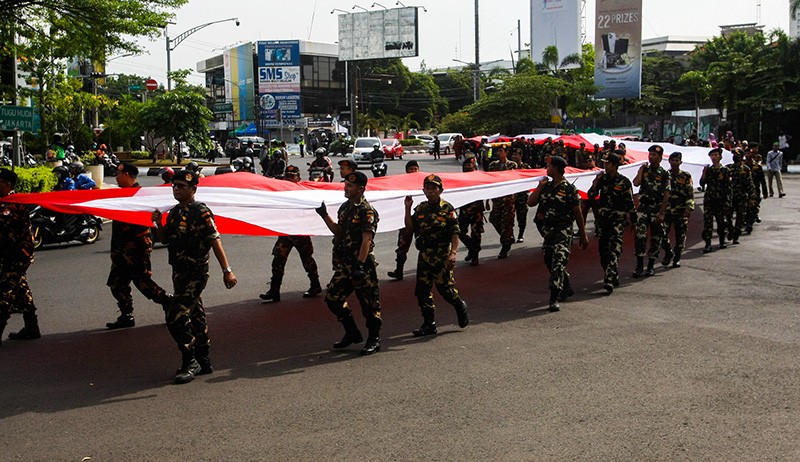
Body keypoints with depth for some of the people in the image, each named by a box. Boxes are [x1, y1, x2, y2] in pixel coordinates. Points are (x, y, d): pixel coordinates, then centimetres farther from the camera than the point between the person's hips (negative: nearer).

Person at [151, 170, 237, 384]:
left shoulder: (201, 213, -14)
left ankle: (190, 363, 0)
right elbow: (165, 239, 16)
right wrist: (159, 224, -4)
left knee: (176, 317, -13)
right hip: (179, 271, 9)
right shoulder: (174, 212, 12)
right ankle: (203, 361, 24)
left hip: (195, 273, -9)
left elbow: (215, 241, -17)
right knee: (195, 316, 15)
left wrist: (227, 270, -20)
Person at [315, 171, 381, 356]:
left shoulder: (367, 211, -12)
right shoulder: (345, 207, 14)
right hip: (344, 263, 9)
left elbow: (366, 240, -19)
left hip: (362, 263, -8)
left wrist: (360, 265, -26)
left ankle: (374, 339, 15)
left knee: (369, 302, 1)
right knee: (333, 298, 9)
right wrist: (325, 216, 10)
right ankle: (352, 333, 25)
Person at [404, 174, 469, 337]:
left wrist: (453, 253, -21)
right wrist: (408, 209, -1)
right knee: (422, 290, 4)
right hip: (424, 255, 5)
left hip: (442, 255, -5)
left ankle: (460, 307, 27)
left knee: (445, 287, -4)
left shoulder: (447, 208, -5)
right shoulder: (420, 209, 11)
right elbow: (410, 227, 8)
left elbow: (455, 233, -10)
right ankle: (429, 324, 14)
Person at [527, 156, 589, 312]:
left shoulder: (569, 188, -6)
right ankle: (567, 289, 35)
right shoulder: (546, 186, 11)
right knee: (549, 262, 14)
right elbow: (530, 203, 4)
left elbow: (578, 213, -2)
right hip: (547, 230, 7)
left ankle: (554, 300, -15)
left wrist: (583, 236, 0)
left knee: (558, 263, -14)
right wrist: (540, 186, -2)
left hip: (563, 230, -7)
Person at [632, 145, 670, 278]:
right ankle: (639, 265, -5)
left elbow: (666, 195, -4)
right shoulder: (644, 170, 9)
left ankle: (651, 266, 14)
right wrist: (641, 169, -4)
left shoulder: (664, 174, 0)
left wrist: (661, 213, -10)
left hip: (657, 209, -1)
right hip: (643, 207, 1)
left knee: (656, 238, 4)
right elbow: (636, 183, -9)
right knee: (639, 235, -10)